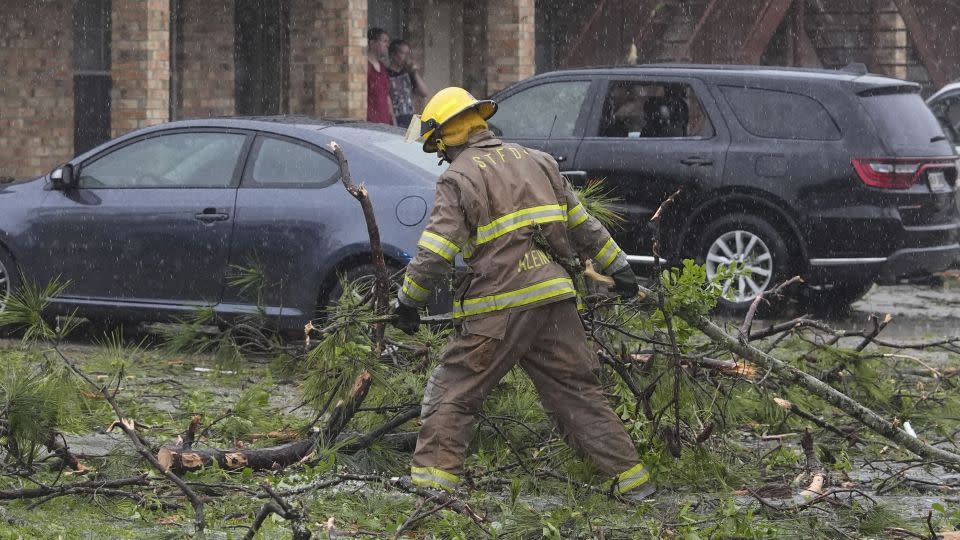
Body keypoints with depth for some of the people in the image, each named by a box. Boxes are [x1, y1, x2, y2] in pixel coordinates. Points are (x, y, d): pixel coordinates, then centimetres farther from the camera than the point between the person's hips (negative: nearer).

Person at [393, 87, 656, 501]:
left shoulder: (459, 178, -4)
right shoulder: (535, 161, 16)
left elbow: (434, 253, -11)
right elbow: (583, 224, 20)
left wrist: (409, 302, -1)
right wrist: (618, 267, 27)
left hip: (499, 309, -6)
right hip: (555, 297, 6)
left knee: (450, 394, 5)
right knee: (579, 393, 12)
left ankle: (432, 478, -3)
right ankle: (631, 478, 11)